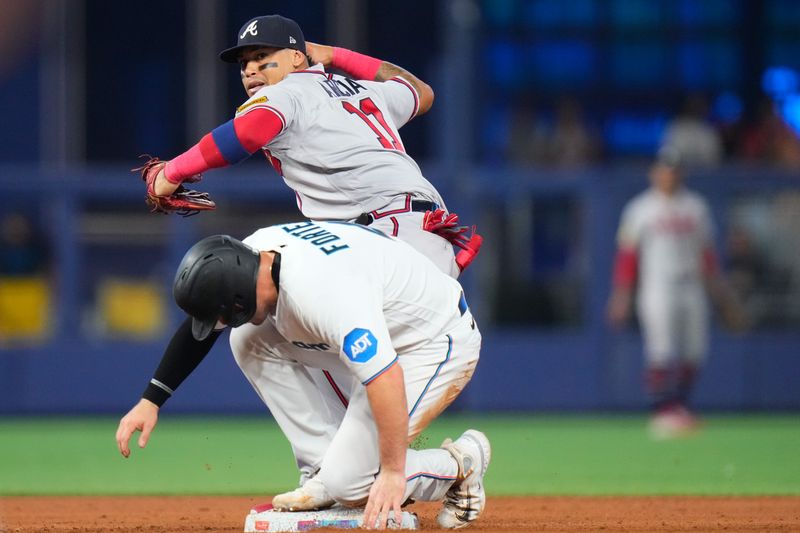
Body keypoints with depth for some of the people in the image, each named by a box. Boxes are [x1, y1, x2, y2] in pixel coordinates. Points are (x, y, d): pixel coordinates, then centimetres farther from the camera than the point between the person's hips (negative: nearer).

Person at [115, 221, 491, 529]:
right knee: (250, 342, 2)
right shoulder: (256, 252, -9)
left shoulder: (320, 292, -36)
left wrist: (392, 473, -35)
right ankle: (325, 465, 4)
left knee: (345, 483, -17)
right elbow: (200, 325, 7)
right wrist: (151, 400, 5)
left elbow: (385, 378, -39)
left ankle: (464, 463, 7)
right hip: (382, 333, 9)